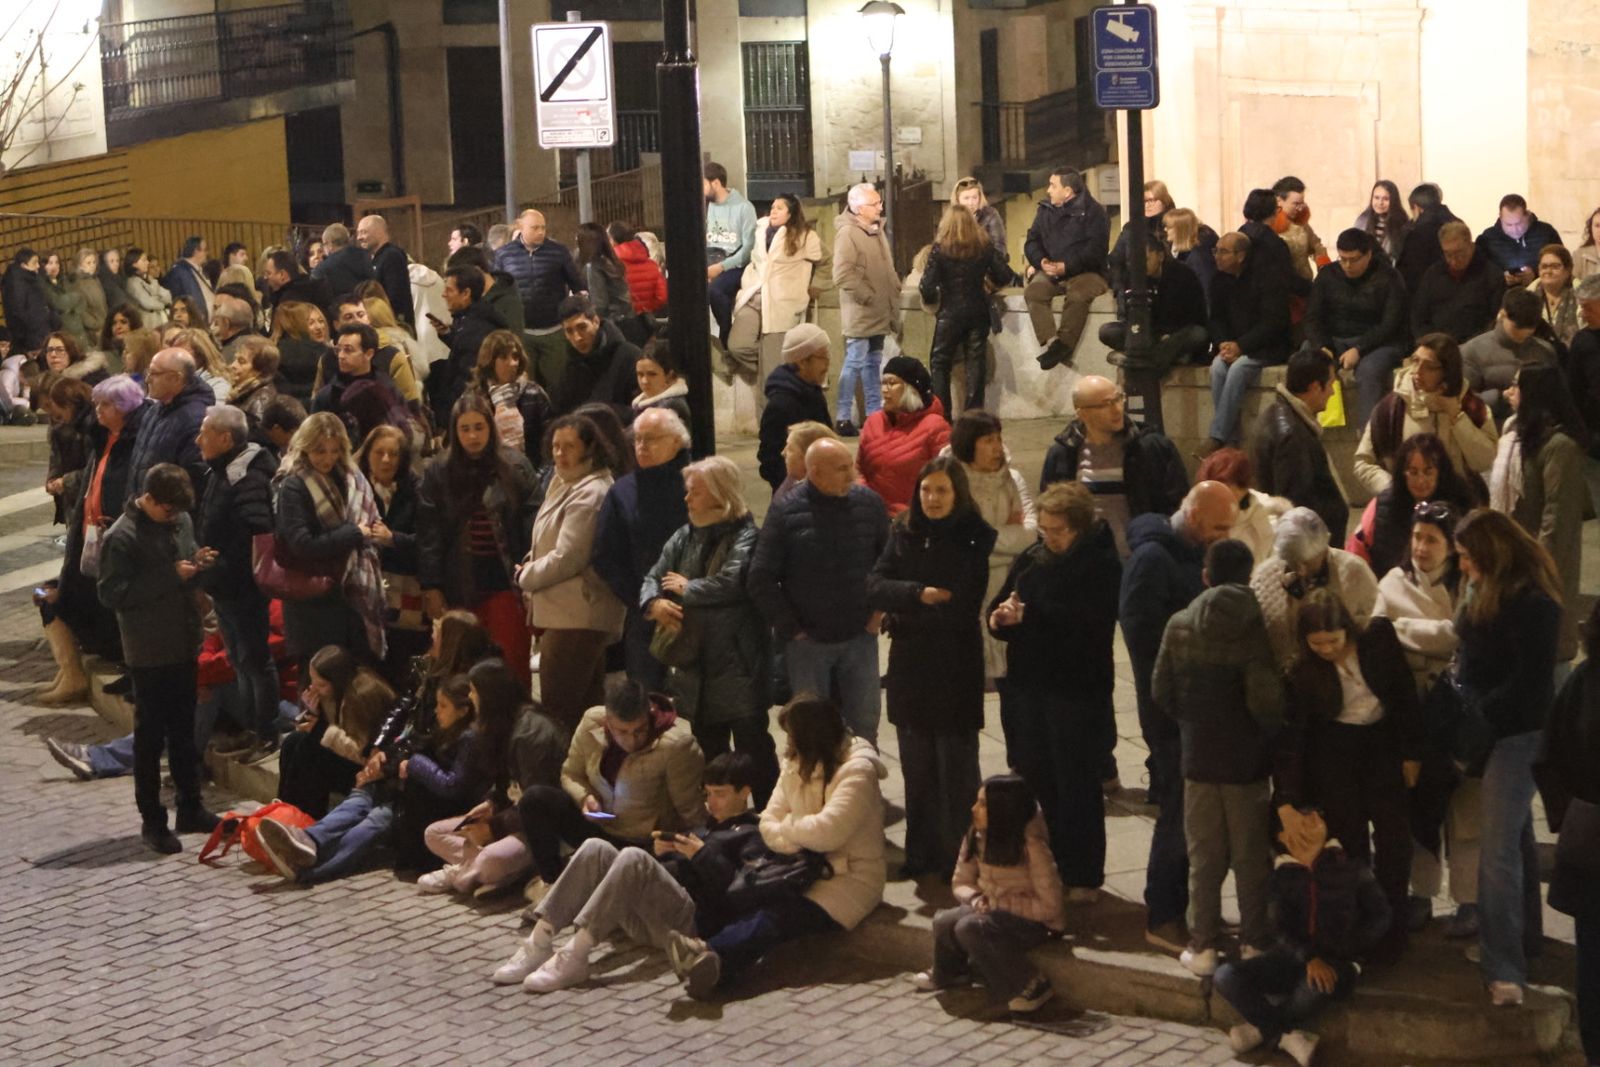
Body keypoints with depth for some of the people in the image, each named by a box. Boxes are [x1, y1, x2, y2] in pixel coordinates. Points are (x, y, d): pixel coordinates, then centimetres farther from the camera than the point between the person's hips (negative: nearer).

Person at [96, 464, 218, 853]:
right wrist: (170, 576, -22)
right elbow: (110, 593, -19)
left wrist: (196, 565, -3)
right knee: (150, 737, 2)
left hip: (184, 645, 7)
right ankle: (152, 821, 11)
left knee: (184, 731, 16)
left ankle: (191, 809, 26)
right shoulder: (122, 536, -15)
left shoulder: (181, 521, 5)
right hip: (149, 652, -6)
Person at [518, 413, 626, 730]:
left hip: (575, 618, -11)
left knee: (558, 708, -9)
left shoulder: (589, 493, -16)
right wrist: (531, 571, 5)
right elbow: (548, 545, 25)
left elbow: (567, 558, -20)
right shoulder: (563, 483, 17)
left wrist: (526, 576, -5)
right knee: (586, 707, 16)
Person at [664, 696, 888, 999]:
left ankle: (714, 957, -62)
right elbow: (770, 821, 6)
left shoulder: (856, 770, -10)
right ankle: (708, 963, -49)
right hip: (805, 870, 8)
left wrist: (788, 826, -4)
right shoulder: (796, 764, 16)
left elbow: (828, 831, -23)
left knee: (778, 915, -36)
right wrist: (796, 843, -16)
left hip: (849, 879, -8)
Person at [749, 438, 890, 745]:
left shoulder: (869, 503, -2)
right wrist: (790, 627, -6)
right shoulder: (786, 512, -10)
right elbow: (760, 579, -7)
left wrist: (880, 610, 3)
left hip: (859, 638, 2)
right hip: (807, 641, -2)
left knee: (865, 726, 9)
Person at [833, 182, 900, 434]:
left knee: (873, 363, 15)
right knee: (855, 362, -6)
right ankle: (843, 418, -2)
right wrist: (866, 295, -19)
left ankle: (873, 413, 22)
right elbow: (842, 275, -22)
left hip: (878, 314, 9)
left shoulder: (877, 230, 14)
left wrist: (894, 289, 13)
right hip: (860, 314, -9)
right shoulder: (847, 233, -14)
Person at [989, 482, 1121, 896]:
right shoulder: (1030, 559, 10)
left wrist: (1028, 615, -25)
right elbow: (999, 609, 11)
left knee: (1077, 788, 2)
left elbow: (1089, 621, -23)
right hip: (1027, 687, 6)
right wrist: (999, 618, -13)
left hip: (1077, 693, -6)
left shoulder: (1102, 565, -10)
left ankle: (1083, 877, 12)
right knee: (1034, 781, 12)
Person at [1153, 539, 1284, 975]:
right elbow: (1266, 699, -19)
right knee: (1251, 857, 10)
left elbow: (1161, 691, 1)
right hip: (1247, 759, -2)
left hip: (1198, 757, 2)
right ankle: (1256, 943, 17)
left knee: (1204, 857, 11)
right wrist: (1272, 732, 1)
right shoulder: (1256, 628, -14)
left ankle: (1203, 946, 13)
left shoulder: (1179, 625, -3)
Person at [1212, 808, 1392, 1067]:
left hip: (1338, 961, -2)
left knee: (1319, 985, -39)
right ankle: (1288, 1037, -19)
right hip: (1292, 957, 3)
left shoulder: (1349, 866, 5)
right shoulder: (1283, 874, 8)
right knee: (1225, 976, -20)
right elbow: (1281, 927, -3)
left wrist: (1346, 950, -6)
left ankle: (1264, 1029, -13)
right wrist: (1309, 958, -21)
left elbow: (1380, 915, 8)